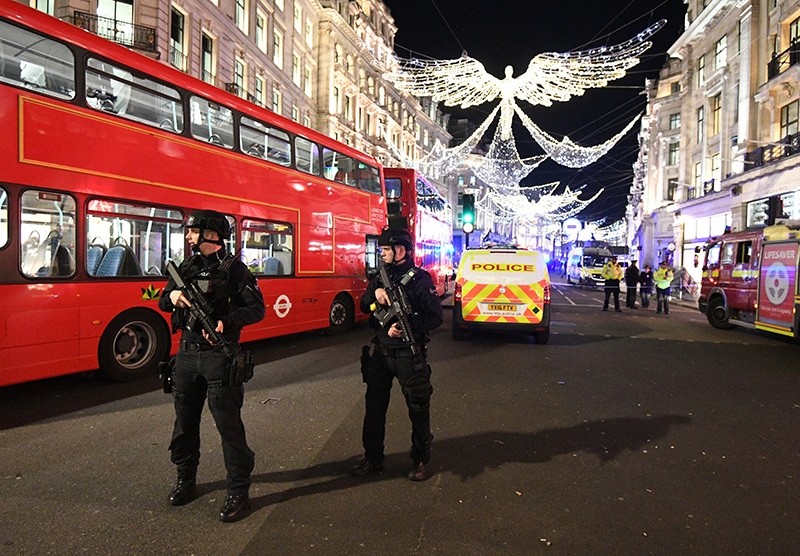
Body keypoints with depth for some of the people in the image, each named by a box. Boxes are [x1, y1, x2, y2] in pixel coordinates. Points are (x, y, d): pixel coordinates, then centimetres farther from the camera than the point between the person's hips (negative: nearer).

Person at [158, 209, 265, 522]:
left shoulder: (233, 268, -7)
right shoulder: (187, 267, 13)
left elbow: (257, 309, -10)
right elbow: (163, 302, 18)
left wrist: (226, 322, -25)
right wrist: (172, 296, -5)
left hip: (219, 355, -7)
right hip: (186, 353, 7)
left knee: (228, 424, -4)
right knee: (185, 421, 17)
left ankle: (238, 492, 7)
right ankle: (185, 480, 36)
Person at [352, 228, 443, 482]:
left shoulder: (420, 278, -9)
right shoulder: (380, 277, 10)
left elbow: (435, 316, -12)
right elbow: (364, 307, 6)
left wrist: (407, 328, -23)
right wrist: (375, 293, -15)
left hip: (408, 354, -6)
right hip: (380, 352, 6)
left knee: (418, 408, 6)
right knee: (374, 406, 12)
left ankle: (420, 460, 24)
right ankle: (373, 459, 27)